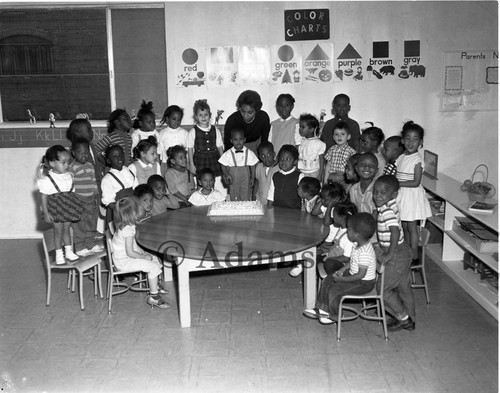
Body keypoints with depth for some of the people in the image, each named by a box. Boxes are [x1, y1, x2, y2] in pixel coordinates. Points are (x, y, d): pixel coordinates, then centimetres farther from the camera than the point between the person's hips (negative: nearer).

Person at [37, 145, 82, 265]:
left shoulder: (69, 176, 0)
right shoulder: (47, 179, -13)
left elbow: (73, 193, 7)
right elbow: (44, 196, -10)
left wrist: (76, 207, 8)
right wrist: (46, 213, -12)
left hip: (68, 207, 4)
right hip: (56, 208, -4)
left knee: (66, 228, 14)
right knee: (58, 230, 5)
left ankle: (69, 251, 26)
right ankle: (59, 254, 20)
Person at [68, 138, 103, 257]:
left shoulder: (90, 166, 8)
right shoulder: (72, 167, -12)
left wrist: (96, 196, 9)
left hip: (91, 200, 6)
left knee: (92, 224, 14)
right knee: (79, 226, 1)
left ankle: (91, 244, 27)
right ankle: (80, 248, 11)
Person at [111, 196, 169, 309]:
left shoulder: (124, 226, 4)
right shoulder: (128, 230, -29)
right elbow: (130, 252, -28)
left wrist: (143, 252, 7)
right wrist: (144, 257, -15)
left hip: (122, 256, 11)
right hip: (124, 261, -11)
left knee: (154, 259, 17)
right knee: (153, 267, -16)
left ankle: (155, 286, 30)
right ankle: (153, 297, -6)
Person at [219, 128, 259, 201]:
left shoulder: (249, 153, -3)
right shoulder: (228, 154, -5)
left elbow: (253, 167, 3)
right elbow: (223, 166, 1)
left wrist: (252, 179, -1)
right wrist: (226, 175, -14)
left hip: (246, 180, 0)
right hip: (233, 180, 0)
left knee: (246, 198, 2)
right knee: (234, 199, 7)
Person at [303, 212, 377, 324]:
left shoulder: (364, 252, -32)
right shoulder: (359, 245, -1)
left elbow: (361, 274, -31)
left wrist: (342, 279, -24)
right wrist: (342, 270, 0)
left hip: (364, 283, -10)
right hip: (352, 274, 10)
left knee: (334, 291, -16)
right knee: (327, 280, 9)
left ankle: (335, 316, 10)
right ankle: (322, 309, 19)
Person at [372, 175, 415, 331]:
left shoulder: (387, 211, -25)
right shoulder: (391, 206, 3)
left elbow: (395, 232, -35)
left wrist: (390, 255, -28)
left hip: (397, 256, -9)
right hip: (403, 252, 9)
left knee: (382, 288, 3)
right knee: (404, 288, 20)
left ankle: (403, 318, 17)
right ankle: (409, 321, 34)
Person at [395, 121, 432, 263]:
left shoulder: (417, 159, -15)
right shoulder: (401, 157, 7)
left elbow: (416, 182, -19)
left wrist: (397, 183, -20)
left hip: (412, 195, -7)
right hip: (402, 196, 7)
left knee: (411, 227, 1)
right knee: (404, 226, 14)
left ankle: (414, 256, 12)